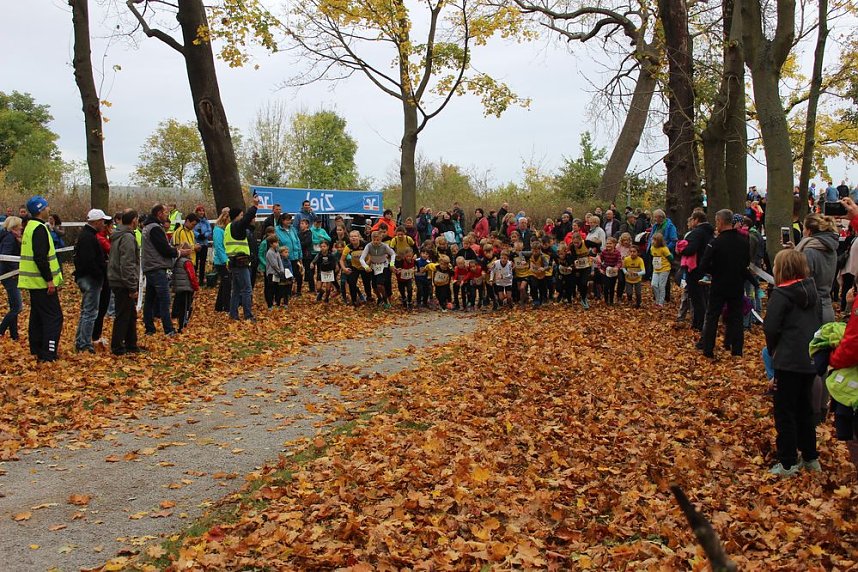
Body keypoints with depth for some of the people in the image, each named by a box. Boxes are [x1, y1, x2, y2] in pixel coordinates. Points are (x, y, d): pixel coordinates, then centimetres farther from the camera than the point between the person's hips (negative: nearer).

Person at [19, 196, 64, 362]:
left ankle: (37, 351, 22)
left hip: (34, 281, 10)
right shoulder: (39, 229, -16)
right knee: (53, 317, -8)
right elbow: (40, 257, -24)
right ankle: (48, 354, -10)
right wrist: (49, 279, -22)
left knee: (37, 315, 16)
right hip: (42, 282, -10)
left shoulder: (30, 227, 16)